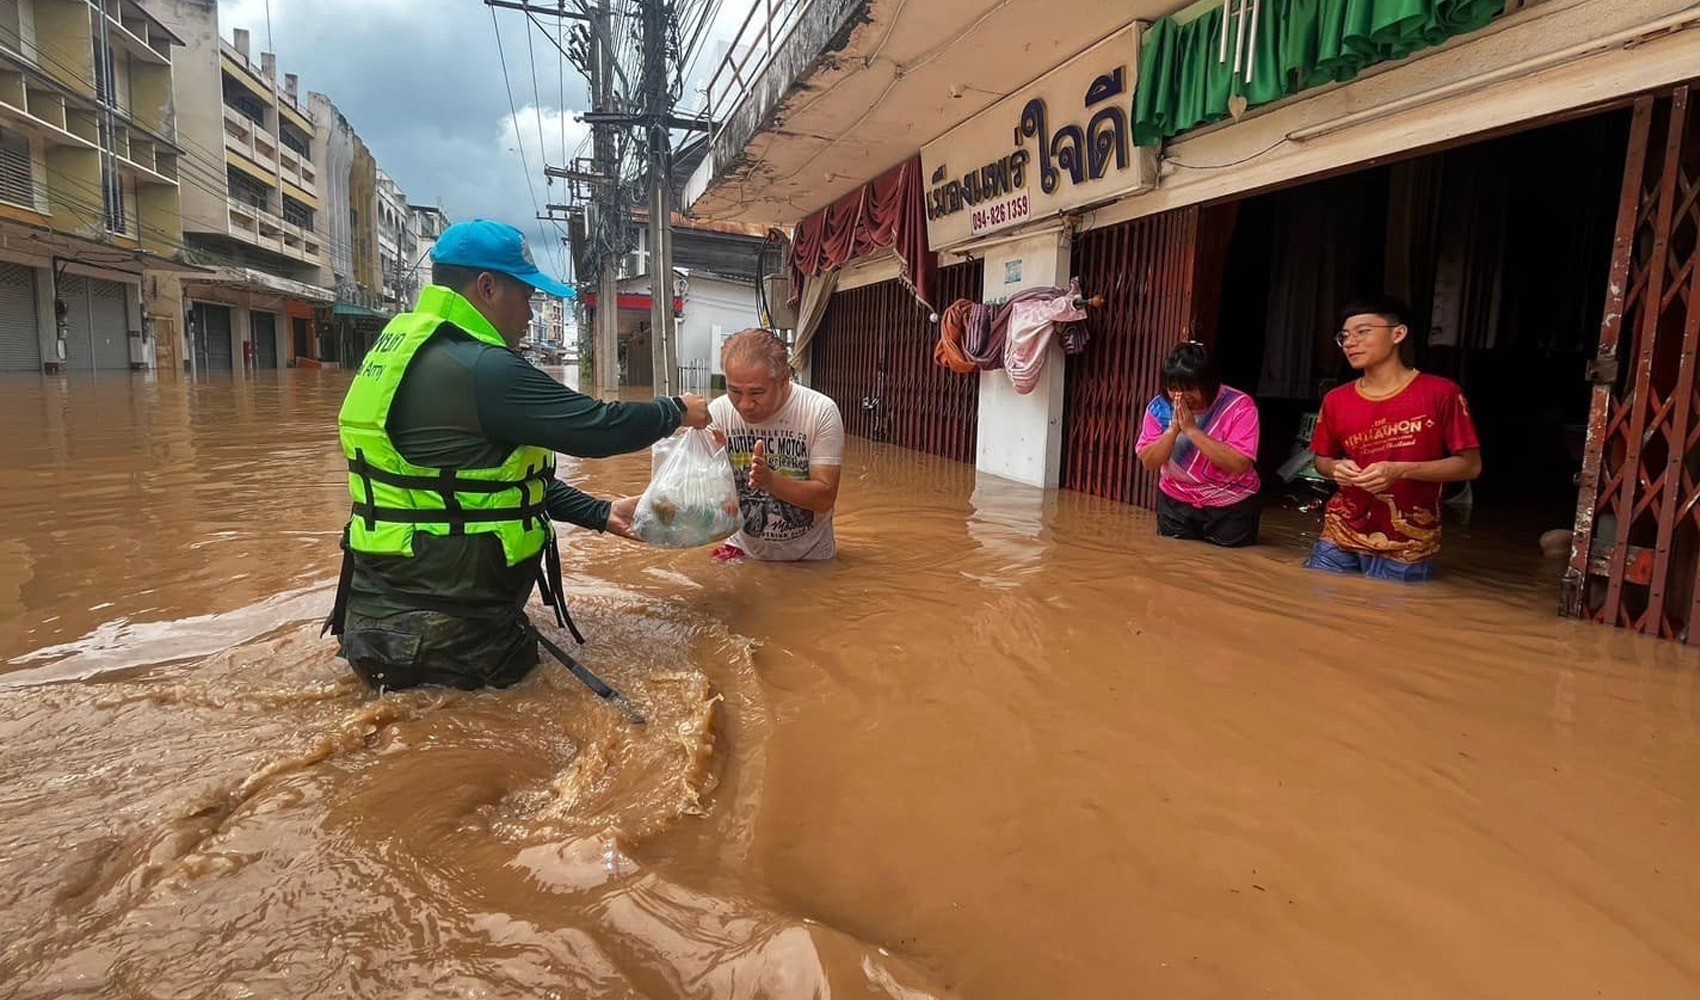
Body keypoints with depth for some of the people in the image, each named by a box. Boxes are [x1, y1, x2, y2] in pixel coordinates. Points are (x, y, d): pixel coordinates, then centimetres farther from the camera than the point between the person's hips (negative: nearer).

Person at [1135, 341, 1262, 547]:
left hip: (1231, 506, -3)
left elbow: (1240, 464, -30)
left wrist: (1192, 429, -31)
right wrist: (1173, 429, -27)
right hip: (1176, 502, 3)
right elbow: (1149, 462, -11)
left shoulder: (1240, 406, -19)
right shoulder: (1161, 406, -9)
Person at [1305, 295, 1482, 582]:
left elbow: (1470, 466, -6)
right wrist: (1336, 468, -7)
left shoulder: (1441, 394, -8)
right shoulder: (1336, 400, 3)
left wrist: (1400, 471, -19)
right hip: (1340, 537, 3)